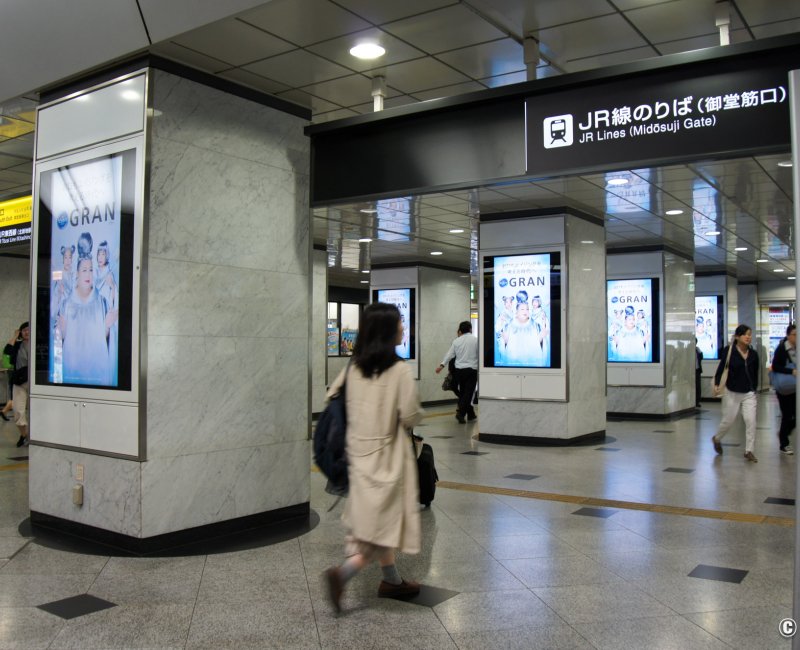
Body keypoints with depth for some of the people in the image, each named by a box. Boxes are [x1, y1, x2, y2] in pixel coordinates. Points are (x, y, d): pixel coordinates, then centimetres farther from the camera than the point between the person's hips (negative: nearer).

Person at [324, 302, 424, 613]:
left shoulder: (353, 367, 0)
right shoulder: (399, 369, -17)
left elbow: (333, 398, 9)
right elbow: (410, 416, -16)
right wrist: (416, 414, 7)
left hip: (359, 451, 7)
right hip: (387, 455, -7)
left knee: (374, 519, 17)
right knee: (384, 521, 2)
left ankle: (391, 579, 29)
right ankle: (343, 573, -12)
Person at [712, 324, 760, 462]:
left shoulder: (753, 354, 0)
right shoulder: (730, 351, -12)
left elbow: (755, 373, 10)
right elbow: (721, 368, -12)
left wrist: (755, 389, 13)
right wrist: (716, 384, -21)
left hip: (749, 393, 3)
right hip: (732, 393, -3)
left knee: (750, 420, -6)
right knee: (728, 420, 9)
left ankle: (749, 451, 6)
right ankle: (716, 439, 38)